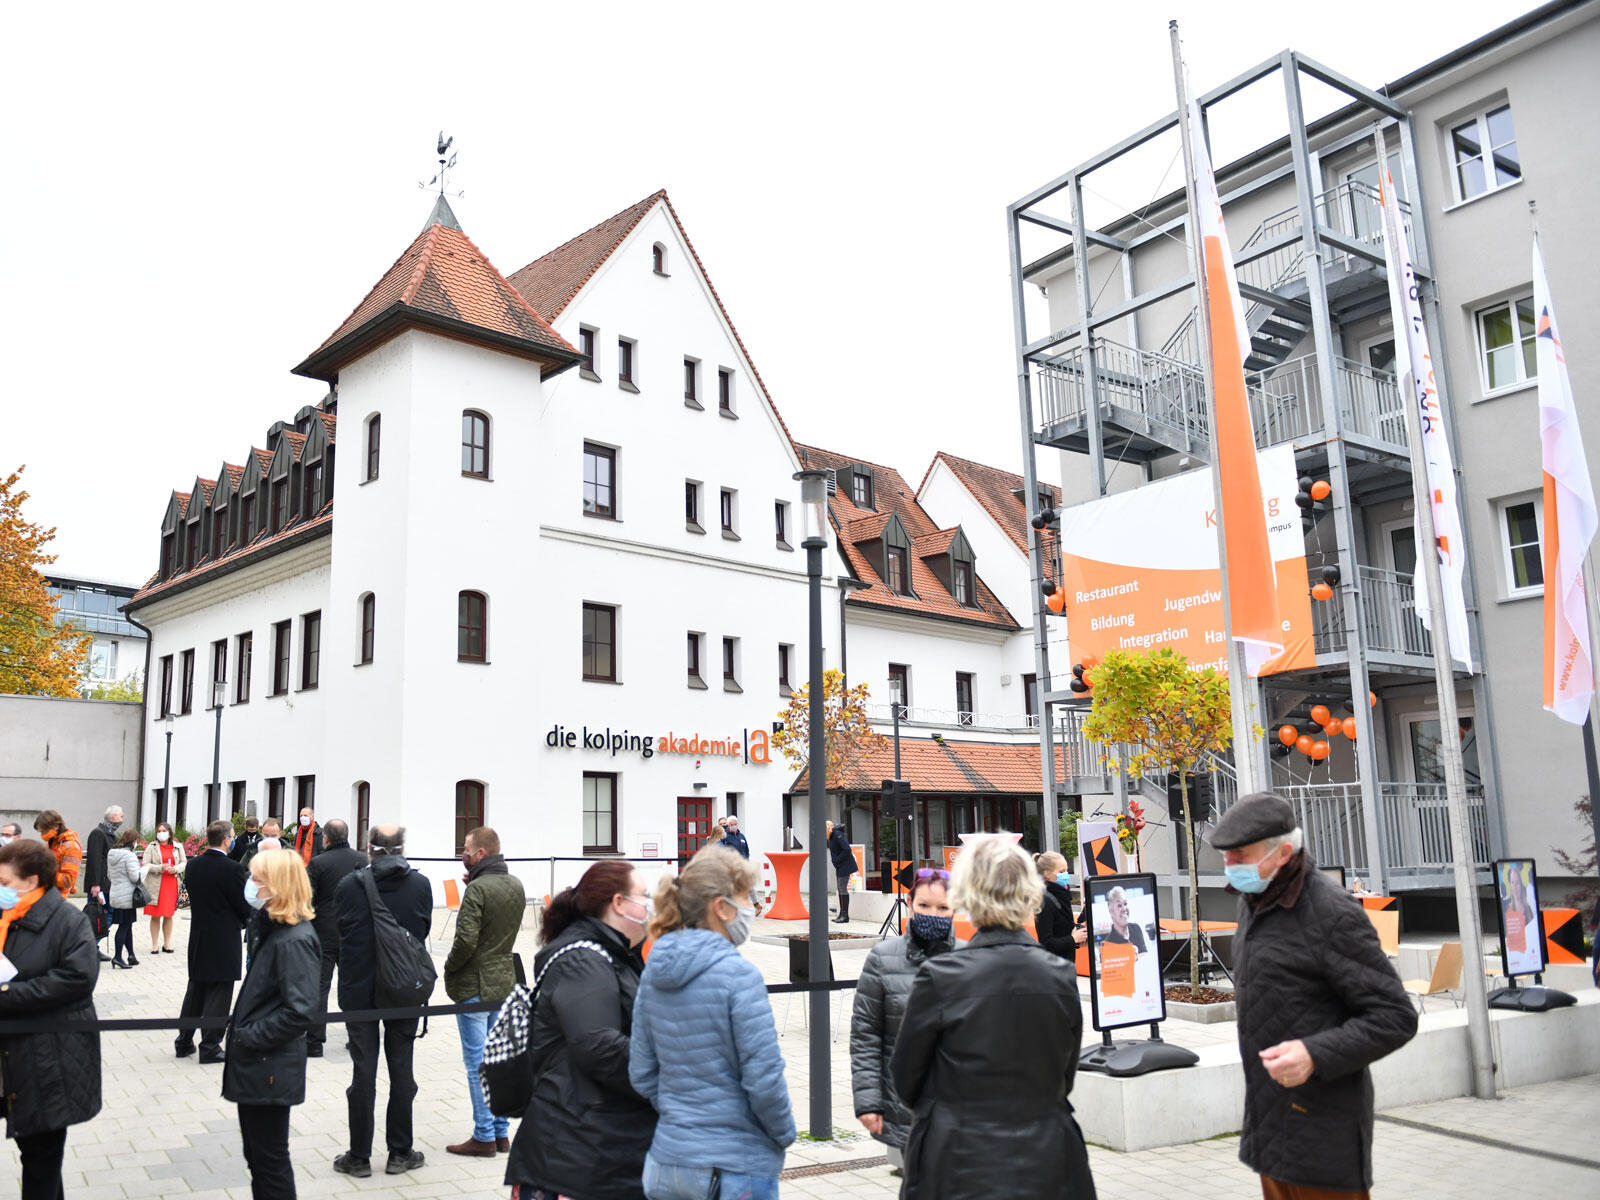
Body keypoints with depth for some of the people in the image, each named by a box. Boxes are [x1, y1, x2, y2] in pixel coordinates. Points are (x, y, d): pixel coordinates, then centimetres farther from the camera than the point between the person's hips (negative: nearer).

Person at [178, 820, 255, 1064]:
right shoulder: (231, 869, -19)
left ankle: (184, 1042, 27)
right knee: (218, 994, 3)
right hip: (224, 941, -6)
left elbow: (194, 897, 10)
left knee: (195, 991, 19)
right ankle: (210, 1046, 7)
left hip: (198, 938, 7)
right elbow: (245, 906, -12)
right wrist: (244, 921, 9)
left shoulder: (193, 865, 1)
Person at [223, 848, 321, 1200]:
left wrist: (249, 1037, -18)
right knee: (256, 1156, 21)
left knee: (270, 1161, 5)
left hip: (271, 1071, -9)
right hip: (255, 1067, 9)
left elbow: (301, 1012, -27)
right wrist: (241, 1031, 6)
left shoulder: (295, 940, -22)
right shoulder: (270, 927, 7)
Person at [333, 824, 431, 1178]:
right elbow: (424, 932, 3)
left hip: (359, 989, -1)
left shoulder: (348, 885, -10)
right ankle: (400, 1153, 17)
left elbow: (337, 935, -1)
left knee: (363, 1071, 7)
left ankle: (359, 1156, 15)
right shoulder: (421, 884, -6)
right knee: (401, 1069, 10)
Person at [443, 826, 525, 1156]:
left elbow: (466, 940, -24)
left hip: (474, 986, -8)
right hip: (505, 981, 8)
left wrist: (449, 967, -4)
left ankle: (484, 1137, 7)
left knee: (477, 1063, 1)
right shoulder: (516, 885, 6)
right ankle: (502, 1132, 21)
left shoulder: (478, 889, -19)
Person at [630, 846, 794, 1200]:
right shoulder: (738, 974, -17)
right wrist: (784, 1133, -1)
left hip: (666, 1160, 7)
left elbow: (641, 1074, 8)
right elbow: (763, 1079, -18)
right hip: (735, 1169, -6)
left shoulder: (654, 972, 3)